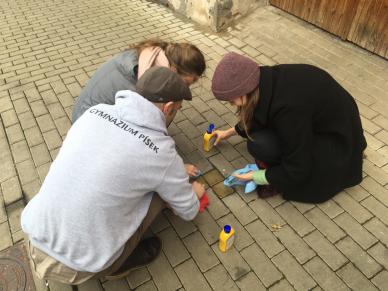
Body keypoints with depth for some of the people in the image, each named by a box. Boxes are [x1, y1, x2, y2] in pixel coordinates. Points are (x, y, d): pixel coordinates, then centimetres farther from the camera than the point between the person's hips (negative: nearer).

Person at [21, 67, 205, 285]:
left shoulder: (95, 112, -2)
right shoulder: (162, 153, -17)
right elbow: (188, 212, 1)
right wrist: (193, 193, 25)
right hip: (80, 266, -5)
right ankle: (119, 263, 13)